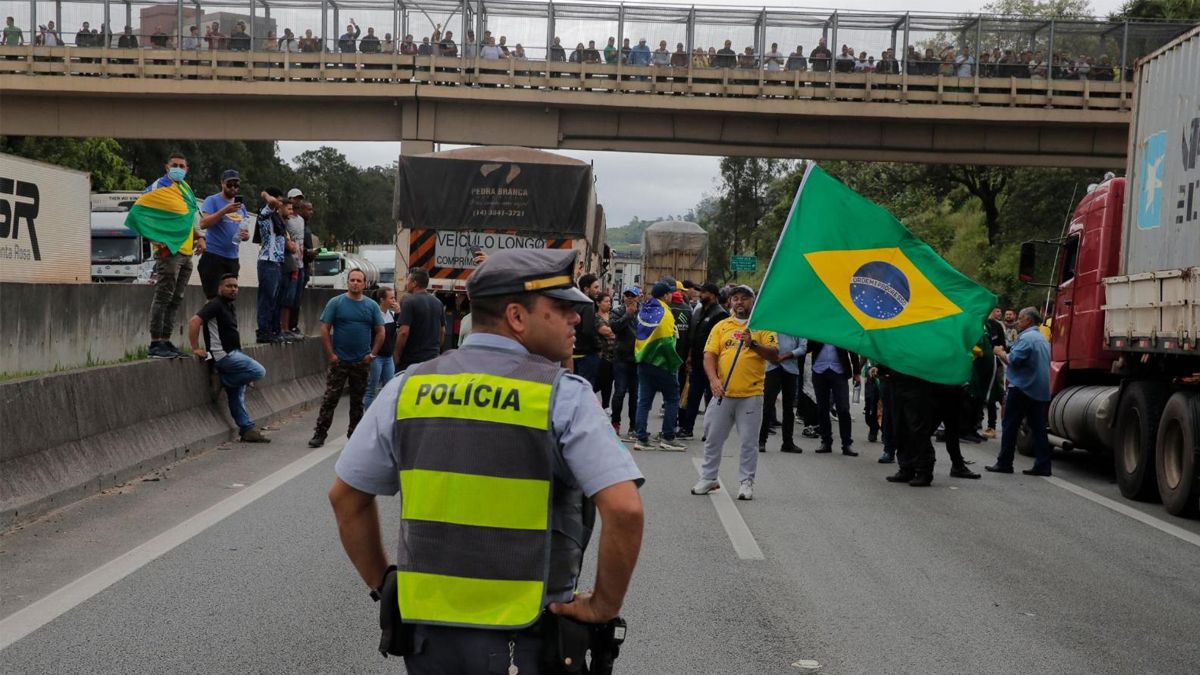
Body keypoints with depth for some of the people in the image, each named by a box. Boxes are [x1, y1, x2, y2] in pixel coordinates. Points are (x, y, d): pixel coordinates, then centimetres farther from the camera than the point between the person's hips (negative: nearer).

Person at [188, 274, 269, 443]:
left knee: (237, 395, 10)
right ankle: (221, 381, -6)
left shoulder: (231, 307, 17)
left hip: (233, 354, 9)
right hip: (223, 355, -9)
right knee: (259, 371, -17)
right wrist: (196, 348, -21)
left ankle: (247, 429, 13)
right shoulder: (216, 304, -11)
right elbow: (194, 322, -22)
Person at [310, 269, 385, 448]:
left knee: (357, 401, 11)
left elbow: (380, 332, 8)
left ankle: (354, 434, 21)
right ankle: (319, 434, -1)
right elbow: (325, 329, -3)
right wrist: (330, 354, -9)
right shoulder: (335, 302, -1)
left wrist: (372, 354, -1)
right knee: (330, 399, -4)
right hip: (339, 361, -3)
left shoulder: (372, 305, 6)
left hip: (362, 363, 3)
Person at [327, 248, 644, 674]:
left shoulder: (409, 387, 1)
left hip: (426, 629, 4)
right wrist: (605, 606, -9)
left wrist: (383, 586, 14)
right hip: (524, 639, -3)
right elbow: (625, 510, -21)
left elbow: (346, 497, 7)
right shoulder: (563, 395, -12)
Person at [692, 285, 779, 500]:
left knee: (749, 441, 2)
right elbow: (709, 355, 3)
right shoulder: (721, 327, 10)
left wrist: (754, 345, -22)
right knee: (713, 438, 9)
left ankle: (746, 482, 11)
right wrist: (713, 379, -14)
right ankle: (708, 478, 21)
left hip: (751, 395, -2)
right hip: (723, 394, 3)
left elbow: (774, 355, -6)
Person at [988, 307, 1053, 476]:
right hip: (1040, 390, 8)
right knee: (1038, 428, 7)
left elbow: (1013, 360, -19)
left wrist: (1000, 353, -2)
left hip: (1022, 388, -8)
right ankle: (1043, 465, 4)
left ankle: (1004, 463, 1)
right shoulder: (1043, 338, 17)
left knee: (1010, 426, -1)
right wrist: (1005, 354, 17)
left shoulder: (1026, 338, -14)